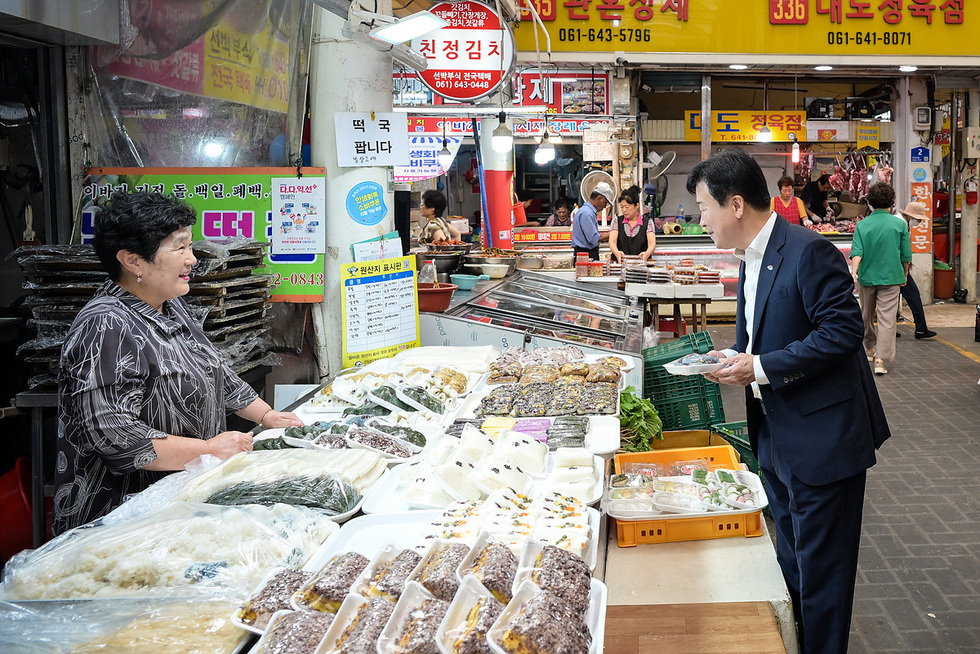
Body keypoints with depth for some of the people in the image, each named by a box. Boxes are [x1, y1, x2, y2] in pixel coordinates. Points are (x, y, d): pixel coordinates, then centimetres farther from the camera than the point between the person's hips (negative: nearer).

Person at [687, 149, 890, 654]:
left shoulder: (809, 252, -19)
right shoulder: (751, 258, 10)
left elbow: (843, 330, -24)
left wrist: (761, 367, -23)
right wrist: (737, 358, 1)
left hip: (822, 439, -9)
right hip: (777, 437, 10)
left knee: (819, 571, 2)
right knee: (791, 562, 21)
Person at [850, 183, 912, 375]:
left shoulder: (862, 225, -3)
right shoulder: (900, 224, -4)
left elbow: (857, 252, -14)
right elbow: (906, 255, 2)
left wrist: (853, 272, -20)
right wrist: (904, 275, 16)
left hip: (867, 277, 2)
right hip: (891, 277, -2)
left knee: (867, 315, 20)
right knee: (887, 318, -3)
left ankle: (870, 349, 38)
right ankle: (881, 359, -13)